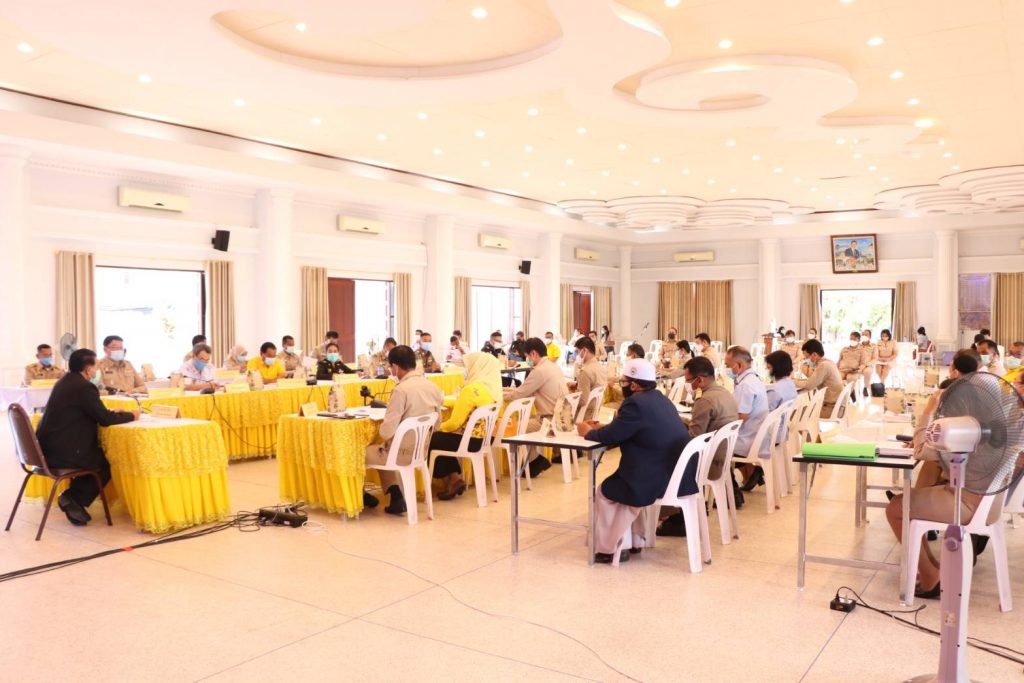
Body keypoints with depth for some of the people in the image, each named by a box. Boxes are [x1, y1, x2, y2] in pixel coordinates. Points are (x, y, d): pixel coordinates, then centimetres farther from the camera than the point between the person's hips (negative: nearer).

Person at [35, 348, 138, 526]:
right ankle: (72, 498, 4)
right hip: (62, 452, -9)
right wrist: (131, 416, -1)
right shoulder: (84, 386, -17)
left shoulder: (65, 381, 12)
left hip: (50, 448, 9)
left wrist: (112, 412, 16)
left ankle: (73, 500, 19)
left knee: (100, 453, 22)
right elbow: (105, 419, -16)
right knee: (108, 462, 8)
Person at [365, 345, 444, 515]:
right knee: (379, 450, 31)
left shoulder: (401, 390, -23)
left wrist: (380, 429, 0)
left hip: (403, 452, -7)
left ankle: (360, 495, 39)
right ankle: (397, 497, 20)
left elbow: (387, 431, -22)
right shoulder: (433, 387, -1)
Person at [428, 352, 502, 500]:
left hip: (471, 440, -9)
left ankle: (451, 480, 17)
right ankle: (454, 478, 20)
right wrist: (443, 401, 27)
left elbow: (454, 423, -20)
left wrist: (437, 427, 0)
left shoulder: (471, 389, -23)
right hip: (486, 438, 9)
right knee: (442, 437, 24)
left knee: (430, 441, 10)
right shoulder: (492, 387, 4)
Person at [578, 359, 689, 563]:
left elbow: (610, 437, -12)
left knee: (604, 492, 9)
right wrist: (600, 427, 20)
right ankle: (634, 541, 32)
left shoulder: (636, 403, -17)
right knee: (616, 484, 30)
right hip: (679, 474, 10)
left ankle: (608, 548, 17)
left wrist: (588, 432, 6)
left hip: (660, 480, -10)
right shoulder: (659, 399, 13)